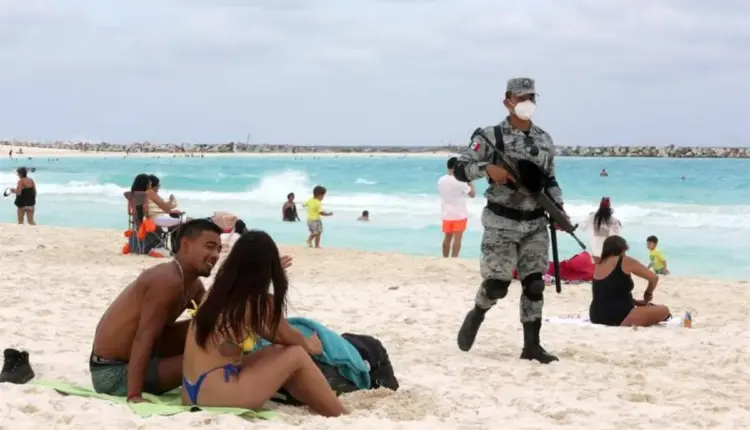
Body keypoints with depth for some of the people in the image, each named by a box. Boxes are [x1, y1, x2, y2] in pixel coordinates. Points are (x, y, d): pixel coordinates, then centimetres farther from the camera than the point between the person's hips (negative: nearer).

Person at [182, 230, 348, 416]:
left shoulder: (218, 291, 11)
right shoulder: (260, 303, -9)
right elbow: (289, 337, 11)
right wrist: (309, 346, 34)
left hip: (192, 393, 8)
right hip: (216, 394, -8)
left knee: (279, 358, 20)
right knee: (297, 355, 3)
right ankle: (342, 418, 9)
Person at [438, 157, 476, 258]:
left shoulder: (441, 180, 1)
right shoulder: (460, 181, -15)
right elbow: (472, 194, -9)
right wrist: (470, 183, 5)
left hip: (447, 214, 6)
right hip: (460, 214, -5)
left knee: (447, 238, 13)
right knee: (457, 238, -2)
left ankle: (445, 259, 18)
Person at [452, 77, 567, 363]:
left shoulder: (544, 140, 8)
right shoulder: (490, 136, -7)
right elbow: (459, 169, -8)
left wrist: (558, 209, 3)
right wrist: (488, 169, -24)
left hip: (535, 224, 5)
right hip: (502, 223, -4)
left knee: (534, 284, 2)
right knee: (497, 283, -6)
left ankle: (531, 345, 10)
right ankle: (476, 315, 26)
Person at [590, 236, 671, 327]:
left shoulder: (599, 266, 15)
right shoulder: (625, 261, -4)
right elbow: (654, 278, 3)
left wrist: (637, 302, 22)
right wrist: (648, 294, 22)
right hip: (617, 318, -8)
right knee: (663, 310, -2)